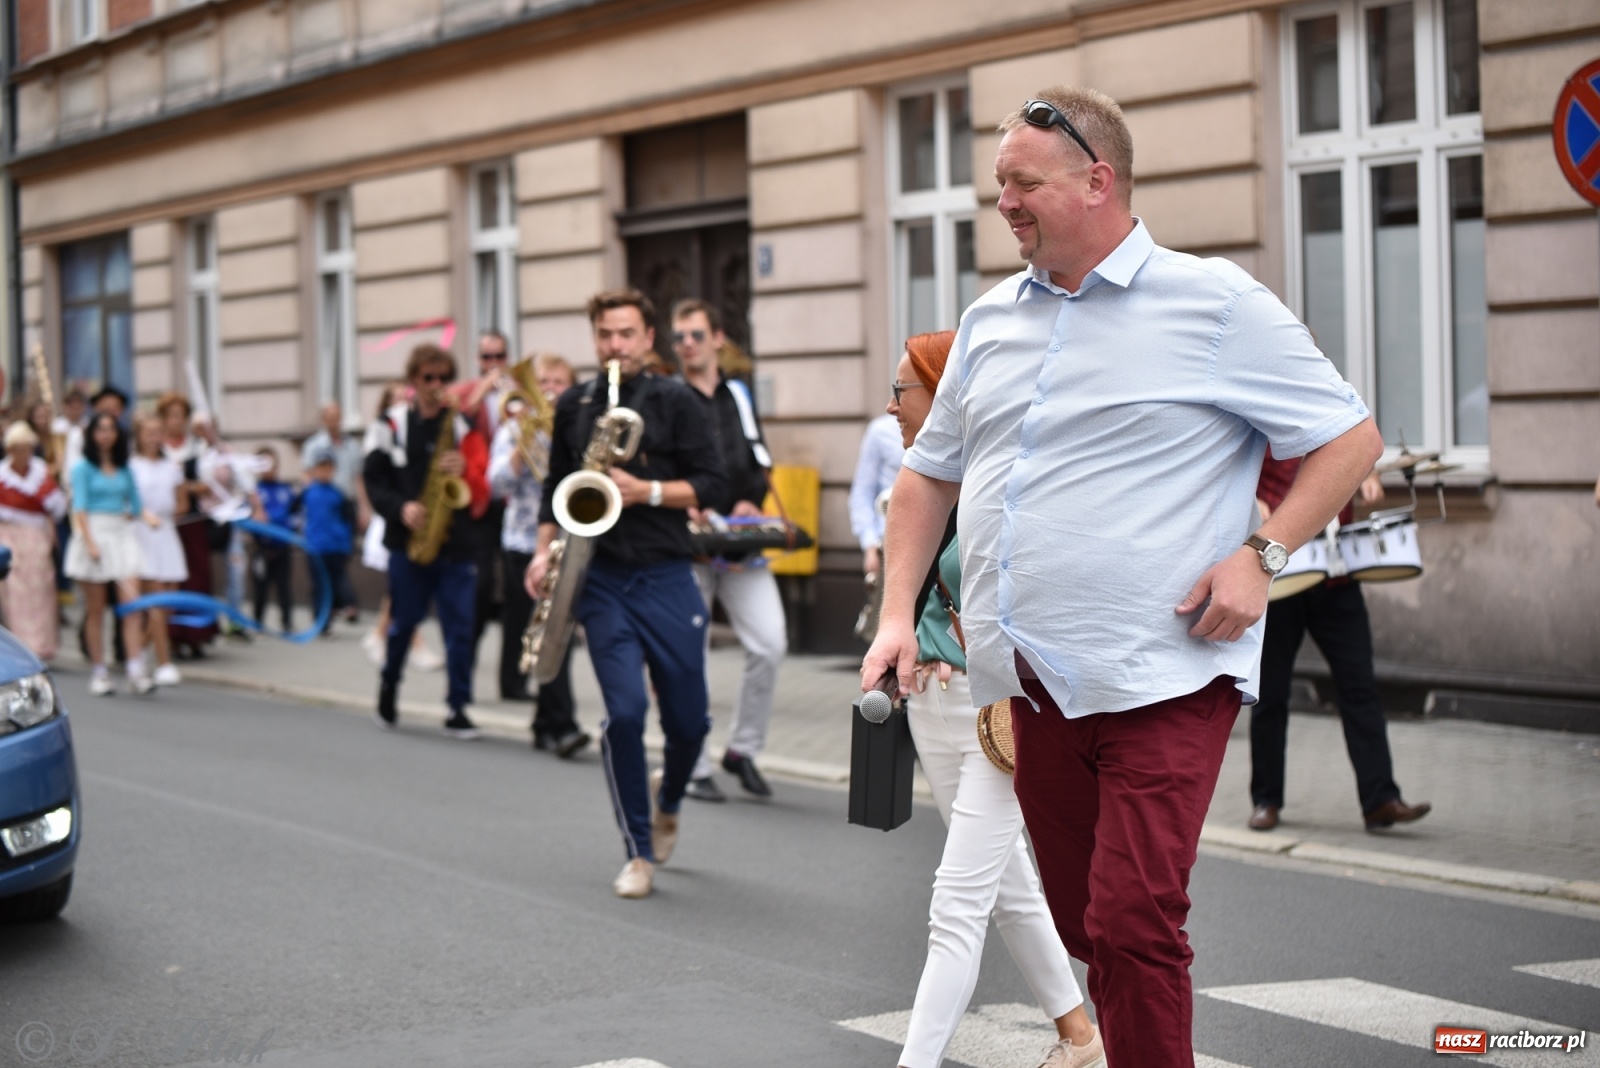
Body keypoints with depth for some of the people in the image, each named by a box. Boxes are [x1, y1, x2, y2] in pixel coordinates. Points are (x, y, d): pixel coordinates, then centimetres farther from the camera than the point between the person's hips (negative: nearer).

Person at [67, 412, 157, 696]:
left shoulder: (124, 469, 13)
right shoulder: (83, 468, 1)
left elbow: (136, 505, 15)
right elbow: (79, 507, -6)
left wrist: (144, 515, -6)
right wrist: (90, 542, -16)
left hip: (122, 534, 3)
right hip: (94, 533, -3)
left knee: (132, 602, -11)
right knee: (95, 610, 2)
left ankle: (136, 672, -14)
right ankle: (99, 673, 10)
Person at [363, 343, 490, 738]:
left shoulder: (463, 427, 3)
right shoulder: (395, 425, 3)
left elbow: (482, 493, 1)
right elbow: (373, 478, 3)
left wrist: (464, 472, -19)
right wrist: (400, 508, -12)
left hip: (455, 544, 0)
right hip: (407, 542, 0)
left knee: (460, 627, -5)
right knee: (403, 622, 11)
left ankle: (457, 709, 1)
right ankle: (388, 687, 36)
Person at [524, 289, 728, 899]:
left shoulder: (675, 403, 1)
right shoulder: (573, 407, 10)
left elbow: (714, 488, -3)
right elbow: (557, 485, 19)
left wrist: (648, 491, -16)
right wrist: (544, 551, 5)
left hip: (666, 579, -1)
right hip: (601, 580, 1)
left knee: (688, 721, 3)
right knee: (624, 713, -12)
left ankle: (668, 802, 37)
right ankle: (639, 854, 1)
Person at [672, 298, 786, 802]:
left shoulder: (738, 395, 15)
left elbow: (760, 459, 15)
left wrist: (750, 501, -4)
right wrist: (684, 507, -17)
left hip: (741, 543, 4)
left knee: (770, 644, -6)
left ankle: (742, 749, 11)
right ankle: (694, 768, 10)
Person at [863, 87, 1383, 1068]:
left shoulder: (1215, 304, -4)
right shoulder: (991, 321, 13)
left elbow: (1350, 438, -2)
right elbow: (932, 473, 21)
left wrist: (1261, 554, -13)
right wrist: (898, 615, 10)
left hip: (1161, 680, -6)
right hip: (1035, 683, 6)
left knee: (1133, 925, -14)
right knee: (1084, 923, 13)